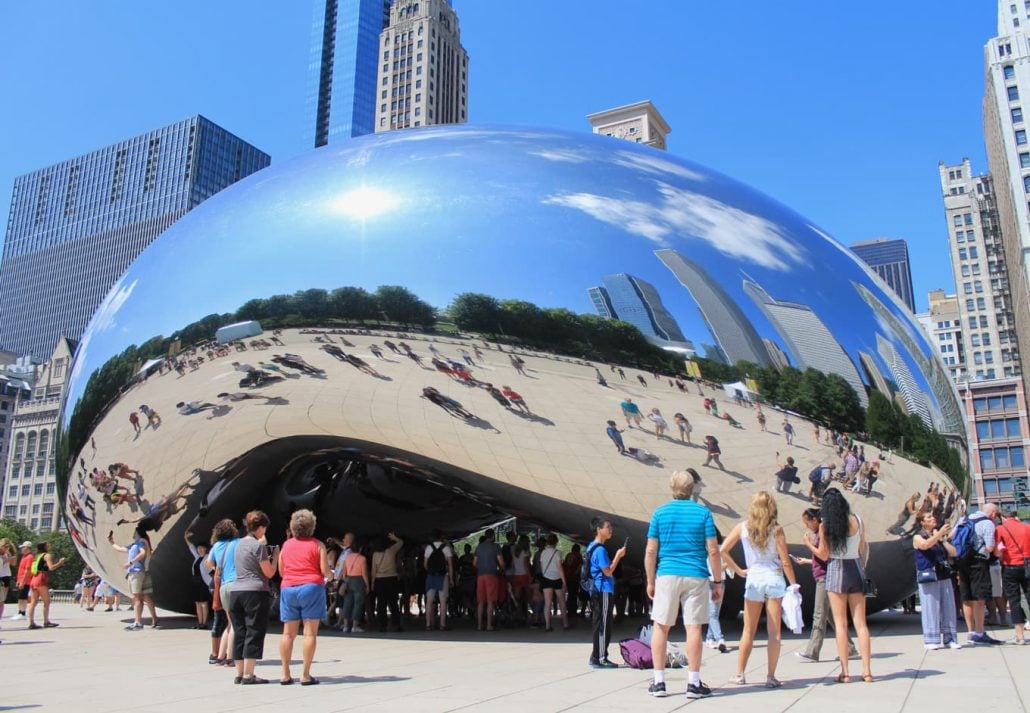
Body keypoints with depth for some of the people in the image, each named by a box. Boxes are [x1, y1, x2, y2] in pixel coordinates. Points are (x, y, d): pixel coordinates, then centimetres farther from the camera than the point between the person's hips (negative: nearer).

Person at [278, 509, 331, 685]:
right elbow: (325, 571, -6)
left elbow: (281, 571, 15)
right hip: (311, 588, -4)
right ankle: (305, 674, -4)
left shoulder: (286, 545, 11)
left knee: (288, 633, 8)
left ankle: (285, 674, 8)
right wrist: (331, 575, 15)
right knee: (310, 633, -2)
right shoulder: (317, 545, 0)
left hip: (288, 588, 4)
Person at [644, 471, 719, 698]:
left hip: (667, 575, 0)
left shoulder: (660, 512, 3)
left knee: (661, 627, 7)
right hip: (696, 577, 0)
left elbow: (651, 551, 0)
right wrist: (718, 582, 4)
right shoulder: (703, 512, 1)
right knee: (693, 628, 3)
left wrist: (650, 581, 8)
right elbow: (713, 551, -3)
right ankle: (693, 683, 8)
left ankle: (659, 682, 9)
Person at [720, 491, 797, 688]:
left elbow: (723, 551, -3)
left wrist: (739, 571, 5)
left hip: (753, 579, 2)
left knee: (748, 631, 12)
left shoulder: (742, 527, -1)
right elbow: (785, 562, -6)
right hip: (774, 579, -2)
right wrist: (794, 585, 3)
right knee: (774, 632, 5)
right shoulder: (776, 529, -6)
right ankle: (770, 676, 6)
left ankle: (739, 674, 15)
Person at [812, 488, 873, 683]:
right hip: (856, 568, 3)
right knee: (861, 623, 7)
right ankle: (866, 671, 6)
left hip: (836, 571, -3)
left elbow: (824, 555, -6)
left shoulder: (825, 525, -8)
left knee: (840, 624, 2)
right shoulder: (856, 520, 0)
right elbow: (864, 549, 7)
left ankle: (845, 672, 2)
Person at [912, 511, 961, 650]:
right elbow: (925, 545, -21)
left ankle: (950, 638, 11)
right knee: (930, 609, -6)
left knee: (948, 608, 4)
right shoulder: (918, 537, 2)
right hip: (928, 577, -5)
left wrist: (943, 539, 0)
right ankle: (931, 640, -2)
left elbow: (953, 553, 11)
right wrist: (940, 533, -28)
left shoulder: (940, 537, 18)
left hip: (944, 576, 5)